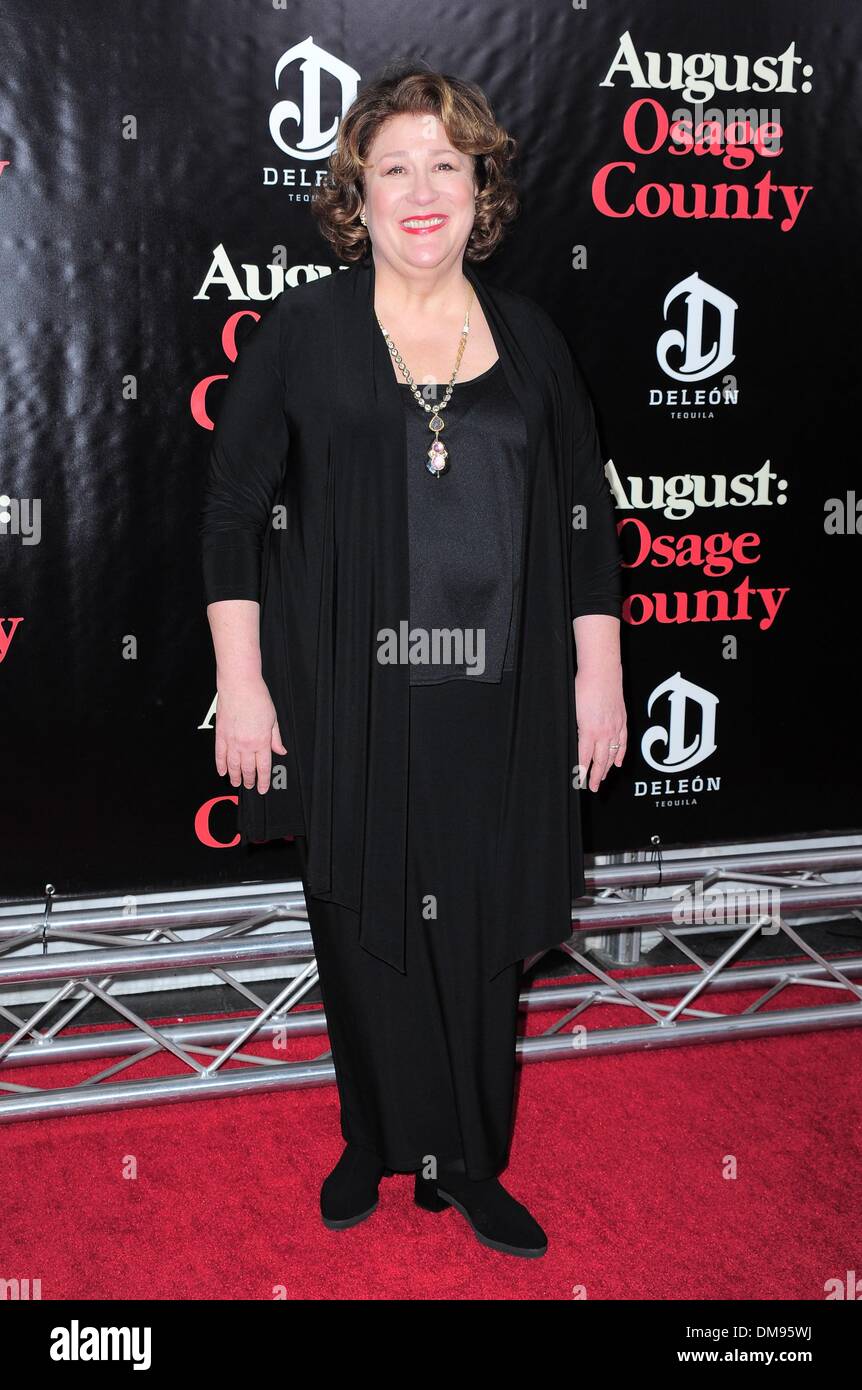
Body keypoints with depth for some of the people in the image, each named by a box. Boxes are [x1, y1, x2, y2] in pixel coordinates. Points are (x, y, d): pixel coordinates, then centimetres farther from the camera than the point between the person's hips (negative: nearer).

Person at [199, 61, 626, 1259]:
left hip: (497, 706, 2)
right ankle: (379, 1145, 30)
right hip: (350, 702, -1)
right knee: (365, 930, 8)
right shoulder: (301, 331, 0)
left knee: (482, 942, 8)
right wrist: (241, 684, -5)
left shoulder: (529, 336, 8)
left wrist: (598, 672, 5)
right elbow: (235, 514, 0)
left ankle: (473, 1168, 25)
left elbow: (585, 516, 10)